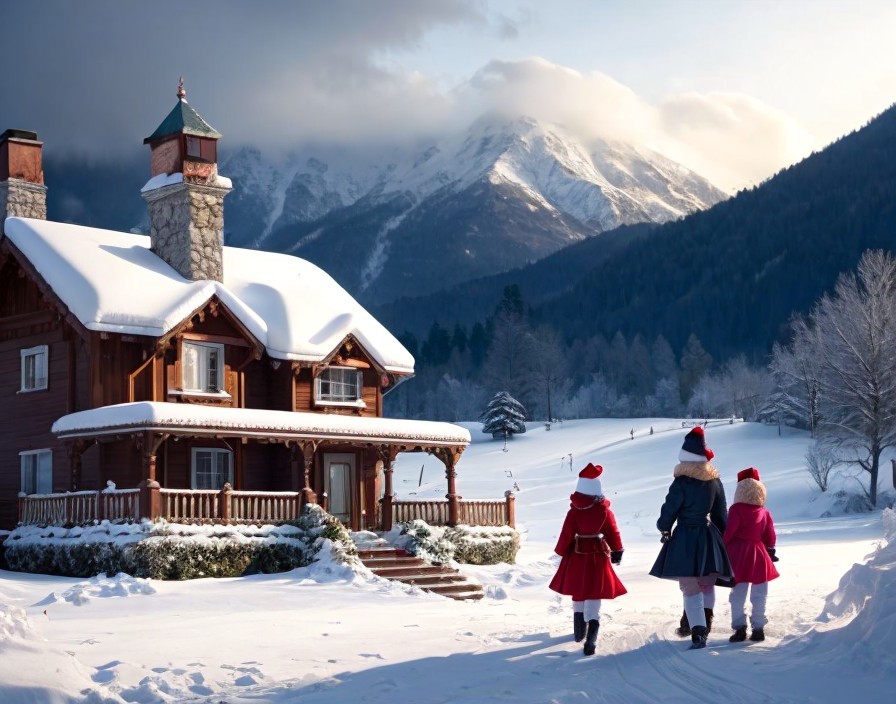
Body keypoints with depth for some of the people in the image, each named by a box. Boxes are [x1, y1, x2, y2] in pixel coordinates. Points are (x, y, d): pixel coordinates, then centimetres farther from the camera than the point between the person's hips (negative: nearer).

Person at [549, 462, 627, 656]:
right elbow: (613, 533, -1)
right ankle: (591, 638, -21)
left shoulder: (574, 511, -10)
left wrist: (561, 552, 9)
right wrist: (617, 551, 14)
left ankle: (579, 633, 33)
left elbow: (566, 535, -6)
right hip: (598, 557, -1)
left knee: (578, 596, 21)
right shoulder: (604, 511, -8)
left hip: (577, 556, 1)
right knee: (593, 598, -4)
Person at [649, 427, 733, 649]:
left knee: (691, 588, -2)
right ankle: (706, 620, 15)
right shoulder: (715, 481, 1)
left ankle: (698, 633, -10)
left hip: (685, 539, -5)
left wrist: (664, 529, 12)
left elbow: (669, 510, -8)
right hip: (709, 537, 5)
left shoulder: (682, 482, -15)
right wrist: (721, 536, 22)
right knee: (707, 584, 22)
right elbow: (721, 513, 9)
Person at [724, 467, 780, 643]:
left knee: (738, 595, 3)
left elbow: (729, 532, -13)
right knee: (759, 596, 9)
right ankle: (758, 628, 9)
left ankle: (740, 627, -3)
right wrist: (770, 551, 21)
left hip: (739, 555, -3)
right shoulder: (765, 513, 3)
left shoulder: (736, 510, -10)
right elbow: (770, 536, 7)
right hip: (759, 555, 3)